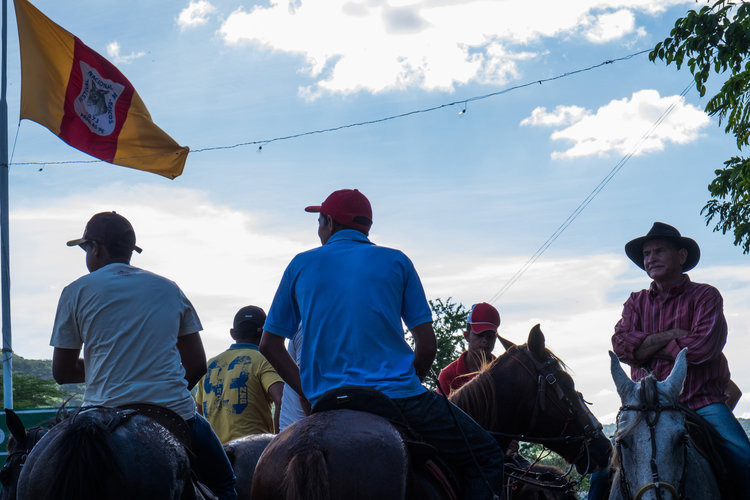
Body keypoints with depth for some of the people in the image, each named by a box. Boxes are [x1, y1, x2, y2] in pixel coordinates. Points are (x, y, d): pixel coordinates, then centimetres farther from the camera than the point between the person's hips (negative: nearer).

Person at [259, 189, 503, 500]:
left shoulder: (301, 264, 11)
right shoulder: (396, 262, 8)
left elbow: (269, 344, 12)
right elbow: (427, 343, 4)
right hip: (397, 396, -3)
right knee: (486, 455, 10)